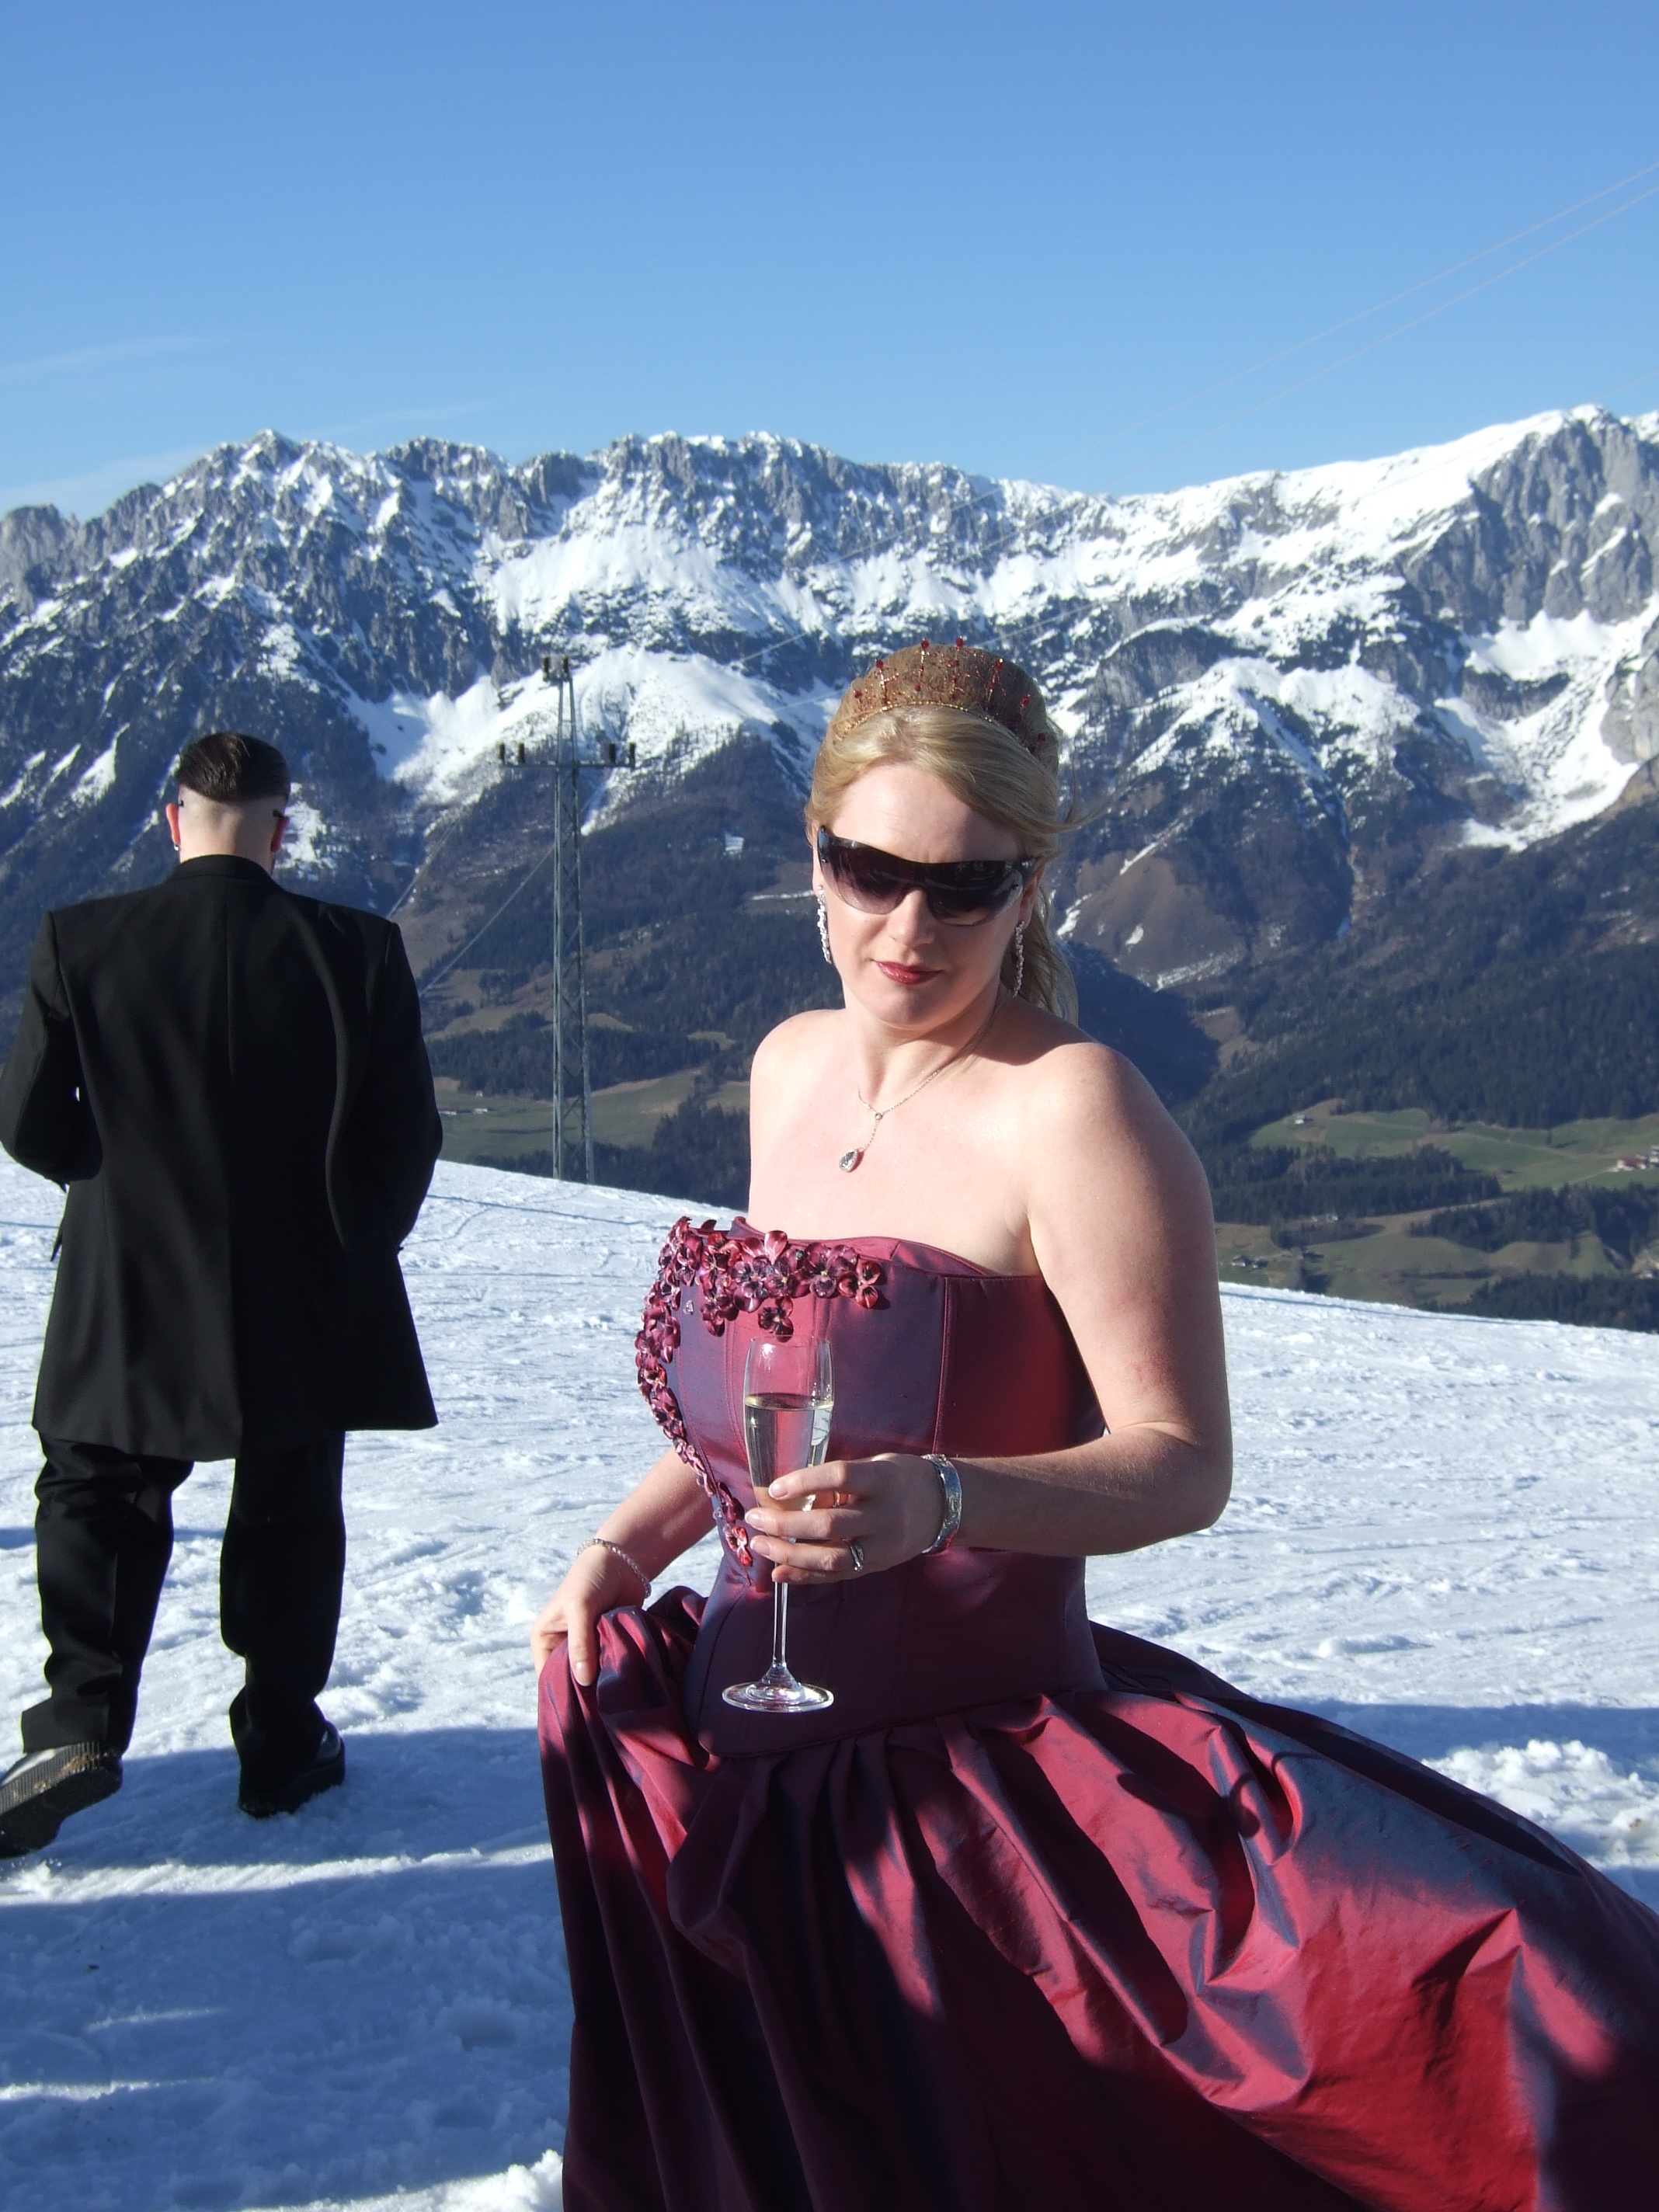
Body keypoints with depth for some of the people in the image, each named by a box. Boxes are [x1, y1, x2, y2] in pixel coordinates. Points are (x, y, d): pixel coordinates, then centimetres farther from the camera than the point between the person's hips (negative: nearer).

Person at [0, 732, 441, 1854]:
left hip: (131, 1304, 0)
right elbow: (408, 1138, -6)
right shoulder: (360, 949, -10)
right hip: (308, 1308, 0)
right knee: (288, 1521, 15)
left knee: (99, 1506, 17)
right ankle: (283, 1743, 23)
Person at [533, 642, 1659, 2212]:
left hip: (985, 1774, -6)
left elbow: (1179, 1462, -18)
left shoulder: (1068, 1109, -16)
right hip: (754, 1757, 6)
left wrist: (940, 1499, -34)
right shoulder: (792, 1067, 7)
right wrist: (628, 1541, 5)